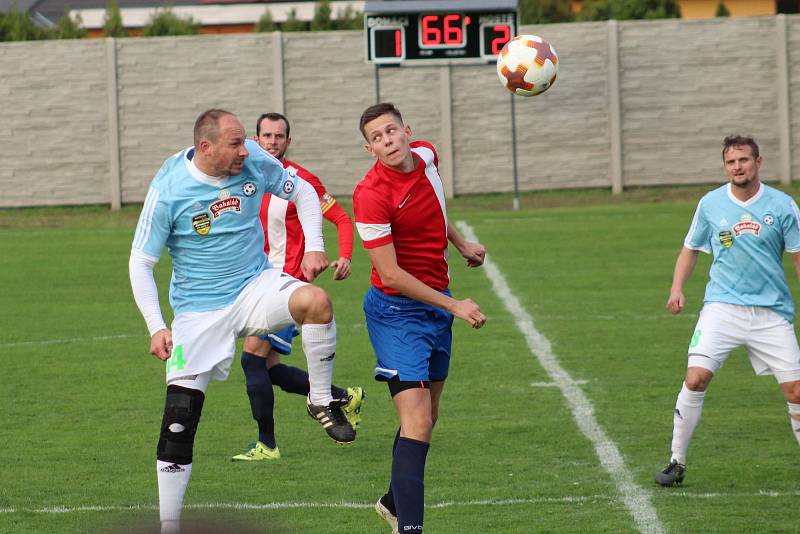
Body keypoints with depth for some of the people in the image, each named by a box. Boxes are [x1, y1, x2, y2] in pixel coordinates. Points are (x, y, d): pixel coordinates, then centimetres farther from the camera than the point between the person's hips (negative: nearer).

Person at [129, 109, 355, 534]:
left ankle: (322, 402, -10)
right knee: (179, 419, -6)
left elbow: (303, 193, 9)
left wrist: (314, 247, -6)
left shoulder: (254, 162, -10)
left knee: (316, 302, -31)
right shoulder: (168, 190, -16)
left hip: (255, 285, 2)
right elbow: (140, 262, -8)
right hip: (199, 310, -2)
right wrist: (156, 327, -17)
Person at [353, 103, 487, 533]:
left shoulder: (426, 155, -1)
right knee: (417, 423, -18)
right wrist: (454, 306, -19)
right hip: (397, 309, -8)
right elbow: (390, 275, -22)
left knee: (428, 417, 18)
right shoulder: (371, 195, -24)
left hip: (437, 304, 8)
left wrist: (461, 244, 18)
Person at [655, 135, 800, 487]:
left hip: (772, 311, 0)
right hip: (722, 307, 0)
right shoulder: (710, 204, 4)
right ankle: (677, 462, -4)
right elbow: (691, 249, 17)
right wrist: (677, 289, 3)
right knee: (696, 378, -17)